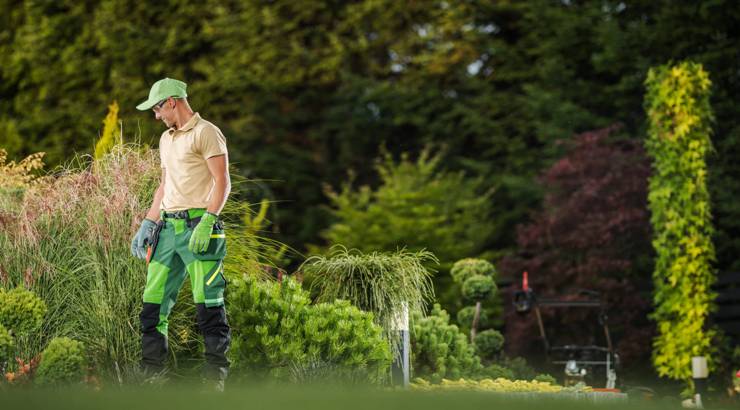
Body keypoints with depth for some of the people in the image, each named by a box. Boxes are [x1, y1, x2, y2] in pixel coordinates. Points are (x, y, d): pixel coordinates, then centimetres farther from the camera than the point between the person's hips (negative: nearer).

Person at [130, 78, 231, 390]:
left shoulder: (205, 132, -5)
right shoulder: (166, 138, 22)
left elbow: (222, 182, -12)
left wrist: (206, 222, -21)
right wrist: (147, 224, 20)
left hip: (199, 227, -8)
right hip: (168, 227, 8)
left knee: (209, 305, -7)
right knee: (154, 303, 5)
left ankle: (215, 378, -4)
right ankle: (151, 374, 11)